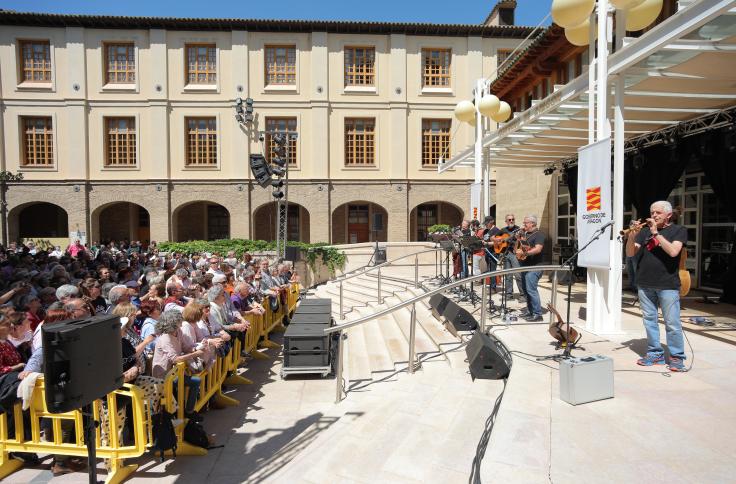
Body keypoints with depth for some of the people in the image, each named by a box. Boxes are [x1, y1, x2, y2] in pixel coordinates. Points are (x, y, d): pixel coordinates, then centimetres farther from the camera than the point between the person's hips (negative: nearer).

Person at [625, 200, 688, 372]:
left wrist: (656, 233, -15)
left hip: (668, 285, -3)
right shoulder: (644, 230, 11)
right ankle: (655, 353, 19)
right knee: (649, 320, 9)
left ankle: (676, 357, 11)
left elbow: (673, 251, -15)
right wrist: (632, 235, -13)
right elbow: (630, 253, 4)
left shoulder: (678, 230, 3)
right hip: (645, 284, 4)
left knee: (672, 323, -1)